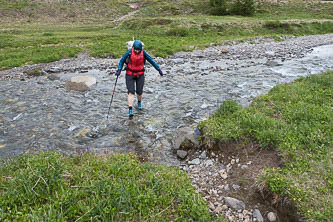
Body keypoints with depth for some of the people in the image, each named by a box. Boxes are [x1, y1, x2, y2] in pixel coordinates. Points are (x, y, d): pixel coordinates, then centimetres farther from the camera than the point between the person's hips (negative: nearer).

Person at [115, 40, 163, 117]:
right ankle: (130, 109, -11)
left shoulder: (144, 53, -12)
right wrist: (119, 70, -17)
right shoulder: (129, 53, -15)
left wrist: (159, 69, -2)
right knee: (131, 92, -10)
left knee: (139, 91, 4)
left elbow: (152, 61, -3)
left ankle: (139, 102, 37)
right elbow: (122, 61, -4)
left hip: (140, 75, 1)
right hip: (130, 75, -1)